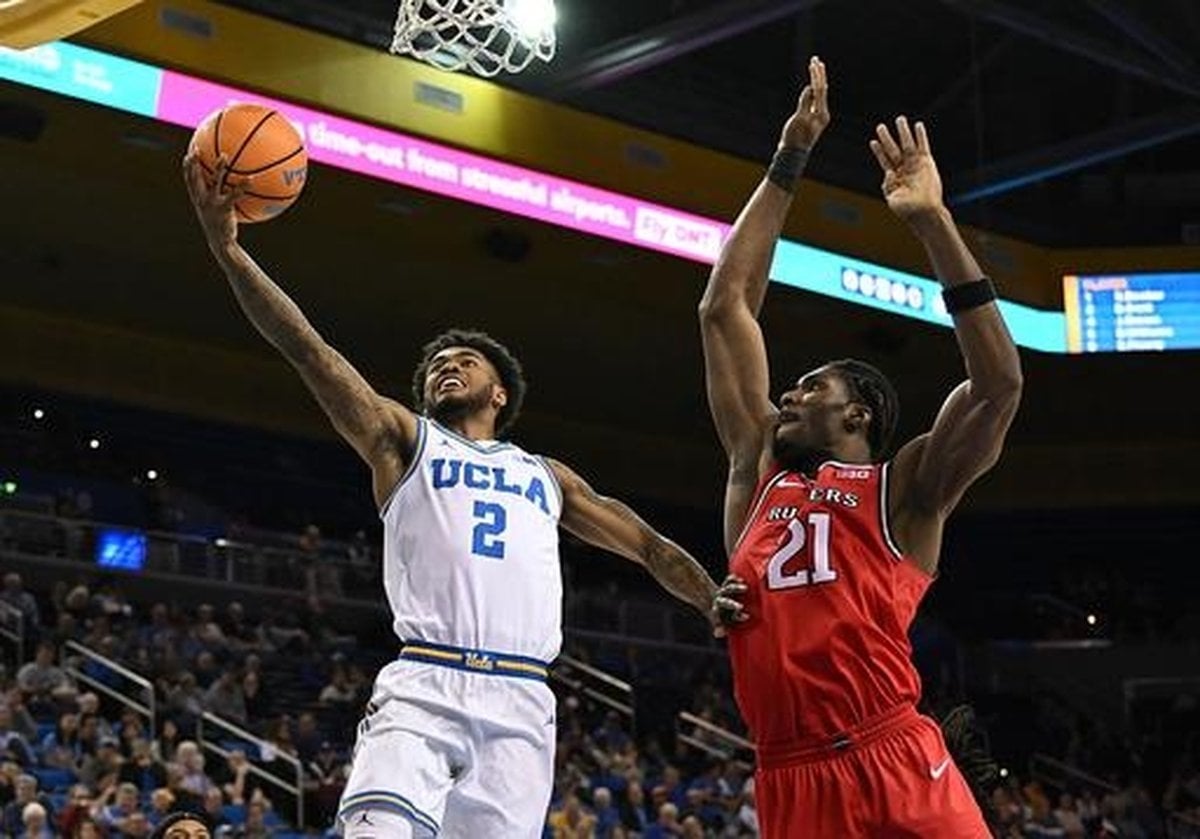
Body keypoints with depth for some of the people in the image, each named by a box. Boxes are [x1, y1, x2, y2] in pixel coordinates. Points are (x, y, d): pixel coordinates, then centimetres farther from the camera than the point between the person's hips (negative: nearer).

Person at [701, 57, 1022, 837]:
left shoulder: (903, 489, 8)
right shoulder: (759, 468, 20)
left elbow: (999, 383, -7)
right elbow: (725, 307, 19)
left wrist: (934, 222, -9)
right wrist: (786, 167, 17)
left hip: (897, 769, -4)